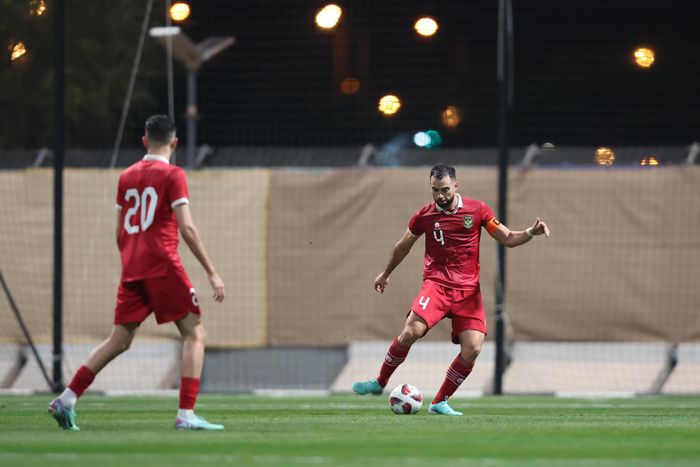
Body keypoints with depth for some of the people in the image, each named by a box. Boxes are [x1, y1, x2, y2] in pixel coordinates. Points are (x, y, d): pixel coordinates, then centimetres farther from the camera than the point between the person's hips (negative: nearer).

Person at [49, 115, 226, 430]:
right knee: (195, 334, 0)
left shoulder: (126, 177, 15)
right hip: (162, 264, -6)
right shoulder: (172, 175, -4)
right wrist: (211, 272, -9)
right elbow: (187, 228, -11)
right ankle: (186, 414, -11)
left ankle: (66, 399, 5)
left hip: (132, 269, 6)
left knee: (119, 341, 12)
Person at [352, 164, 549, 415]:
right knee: (411, 331, -25)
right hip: (436, 284, -1)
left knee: (473, 348, -13)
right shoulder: (424, 216, 3)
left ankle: (440, 402, 2)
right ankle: (380, 382, -4)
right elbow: (403, 246, 20)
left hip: (468, 289, 1)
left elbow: (508, 239, 8)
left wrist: (531, 233, -12)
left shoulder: (477, 210, 3)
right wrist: (385, 274, 32)